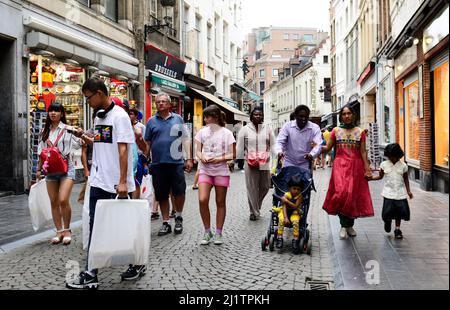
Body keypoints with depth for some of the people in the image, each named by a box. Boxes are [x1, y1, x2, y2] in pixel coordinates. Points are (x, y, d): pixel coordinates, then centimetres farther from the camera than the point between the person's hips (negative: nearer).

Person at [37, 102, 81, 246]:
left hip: (66, 168, -4)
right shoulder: (45, 131, 12)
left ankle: (67, 230, 5)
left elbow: (80, 143, -9)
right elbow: (41, 152, 17)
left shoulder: (68, 129, 0)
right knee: (54, 202, 5)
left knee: (63, 201, -14)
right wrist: (39, 169, 15)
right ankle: (59, 231, 16)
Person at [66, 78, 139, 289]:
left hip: (116, 184, -8)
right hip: (98, 181, 8)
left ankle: (137, 264, 21)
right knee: (95, 226, 7)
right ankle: (90, 274, 13)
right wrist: (83, 137, 5)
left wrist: (122, 181, -22)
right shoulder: (98, 117, 13)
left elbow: (122, 149, -18)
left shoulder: (119, 116, -11)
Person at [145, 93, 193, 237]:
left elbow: (185, 139, 9)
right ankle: (166, 223, 17)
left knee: (179, 192, -5)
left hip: (176, 162, -1)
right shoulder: (152, 121, 10)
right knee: (162, 195, 6)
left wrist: (189, 159, 2)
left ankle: (178, 217, 20)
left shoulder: (178, 119, 9)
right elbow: (147, 143, 12)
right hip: (158, 164, 1)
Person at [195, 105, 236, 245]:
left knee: (220, 202, 5)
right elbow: (198, 151, 8)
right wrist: (202, 157, -14)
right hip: (205, 170, 2)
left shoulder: (226, 133, -3)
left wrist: (218, 159, -18)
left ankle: (218, 233, 18)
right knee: (202, 200, -12)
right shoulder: (202, 132, 6)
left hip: (221, 171, -2)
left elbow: (233, 155, -3)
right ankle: (207, 232, 5)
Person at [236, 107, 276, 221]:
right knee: (252, 189, 1)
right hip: (250, 164, -3)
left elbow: (273, 145, 10)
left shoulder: (267, 129, 9)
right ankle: (254, 212, 13)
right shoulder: (245, 129, 2)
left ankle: (256, 207, 33)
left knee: (265, 187, 10)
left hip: (265, 164, 3)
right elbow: (239, 147, 5)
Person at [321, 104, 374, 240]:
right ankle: (343, 226, -5)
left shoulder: (360, 132, 7)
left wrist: (367, 168, -2)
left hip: (356, 167, 1)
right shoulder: (336, 131, 7)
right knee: (342, 193, -16)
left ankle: (350, 225, 20)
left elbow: (363, 152, 5)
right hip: (340, 166, -1)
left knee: (354, 195, 4)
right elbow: (327, 148, 2)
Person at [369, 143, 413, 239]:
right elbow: (380, 176, 8)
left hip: (400, 192, 1)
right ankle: (388, 221, 29)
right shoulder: (384, 164, 0)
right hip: (389, 192, 0)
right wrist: (370, 178, -8)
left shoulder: (403, 166, 0)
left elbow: (406, 179, 8)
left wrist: (408, 191, 2)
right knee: (388, 210, -5)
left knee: (400, 210, 0)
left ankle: (397, 229, 15)